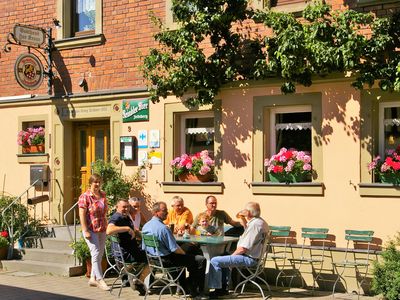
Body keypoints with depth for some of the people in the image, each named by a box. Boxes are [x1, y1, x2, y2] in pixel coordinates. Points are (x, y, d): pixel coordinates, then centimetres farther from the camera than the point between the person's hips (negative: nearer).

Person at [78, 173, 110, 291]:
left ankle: (93, 278, 19)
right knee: (96, 253, -9)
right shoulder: (85, 196, -9)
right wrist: (85, 230, -19)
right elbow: (82, 215, -13)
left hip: (102, 230, 7)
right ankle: (100, 279, -6)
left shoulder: (103, 195, 11)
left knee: (99, 255, 10)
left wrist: (107, 226, 17)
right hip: (91, 229, -7)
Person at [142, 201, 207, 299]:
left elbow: (144, 248, 11)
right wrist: (185, 254, -2)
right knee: (201, 260, -7)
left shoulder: (145, 226, 3)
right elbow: (174, 249, -22)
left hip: (153, 259, 10)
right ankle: (196, 292, 2)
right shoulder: (163, 228, -23)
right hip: (166, 260, -10)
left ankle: (184, 287, 39)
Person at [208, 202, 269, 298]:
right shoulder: (260, 221, 10)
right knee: (222, 259, 30)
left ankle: (217, 289, -5)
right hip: (253, 256, 11)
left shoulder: (254, 224, -23)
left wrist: (232, 255, -9)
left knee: (215, 261, -13)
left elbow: (243, 248, -23)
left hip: (249, 258, -11)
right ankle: (223, 287, 28)